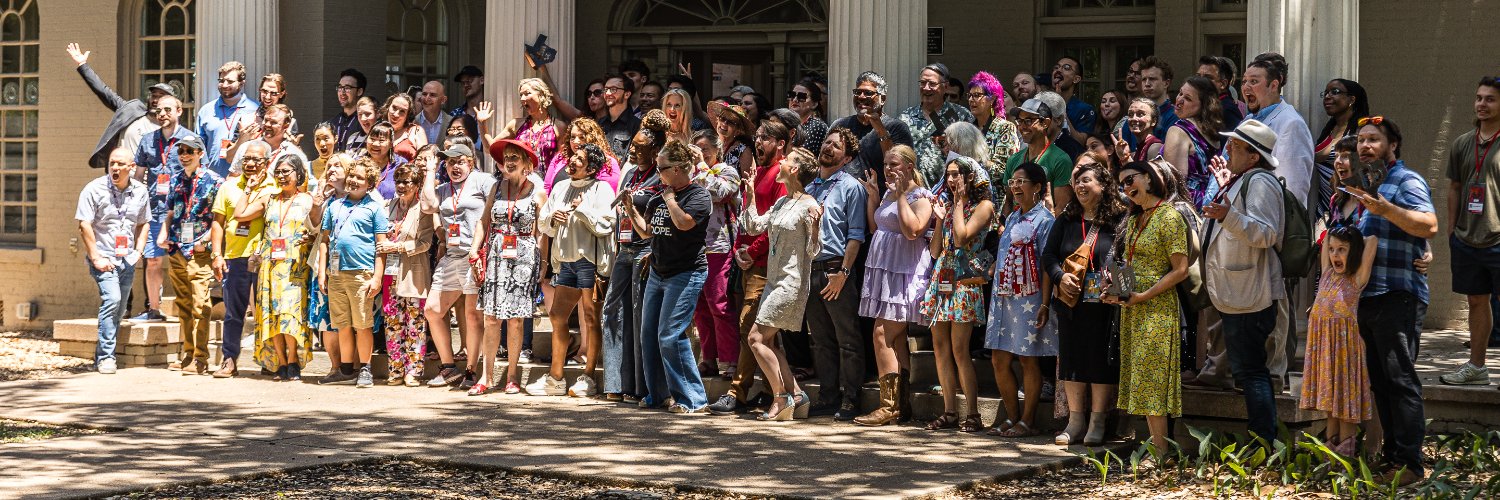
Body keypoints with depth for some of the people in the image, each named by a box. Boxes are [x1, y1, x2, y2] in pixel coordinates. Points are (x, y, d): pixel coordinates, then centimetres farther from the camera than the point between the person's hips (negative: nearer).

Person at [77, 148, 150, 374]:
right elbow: (84, 226, -10)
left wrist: (138, 251, 5)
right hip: (103, 258, -5)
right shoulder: (94, 189, -9)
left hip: (127, 260, 5)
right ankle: (105, 357, -18)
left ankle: (101, 357, 22)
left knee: (118, 310, 9)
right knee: (112, 299, -22)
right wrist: (96, 258, -14)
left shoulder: (140, 191, 6)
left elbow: (143, 224, 18)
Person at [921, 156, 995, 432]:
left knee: (959, 348, -13)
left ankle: (972, 414, -10)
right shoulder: (948, 205, 18)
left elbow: (961, 237, -17)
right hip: (941, 279, 7)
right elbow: (935, 250, 14)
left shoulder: (983, 206, -2)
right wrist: (939, 219, 5)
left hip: (965, 282, -7)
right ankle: (950, 412, 8)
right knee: (940, 346, 3)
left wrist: (959, 203, -6)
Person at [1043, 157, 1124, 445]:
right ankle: (1075, 422, 11)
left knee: (1101, 359, -2)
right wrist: (1060, 277, -7)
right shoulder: (1066, 220, 12)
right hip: (1071, 302, 4)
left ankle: (1097, 424, 5)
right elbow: (1048, 255, 11)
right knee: (1072, 358, 5)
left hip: (1103, 303, -4)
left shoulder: (1119, 221, -1)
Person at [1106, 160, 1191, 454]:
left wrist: (1143, 296, -18)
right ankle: (1154, 444, 11)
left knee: (1152, 378, -9)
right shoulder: (1134, 220, 15)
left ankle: (1160, 451, -7)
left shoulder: (1169, 217, -10)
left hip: (1157, 307, -8)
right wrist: (1116, 292, 4)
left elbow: (1180, 270, -14)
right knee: (1141, 379, 7)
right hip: (1131, 309, 8)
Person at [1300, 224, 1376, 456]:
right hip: (1322, 340, 6)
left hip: (1345, 340, -6)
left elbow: (1372, 242, -12)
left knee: (1345, 393, -1)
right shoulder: (1328, 273, 11)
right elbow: (1327, 238, 19)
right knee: (1330, 394, 13)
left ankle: (1346, 446, 3)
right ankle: (1330, 443, 20)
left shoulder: (1357, 278, -6)